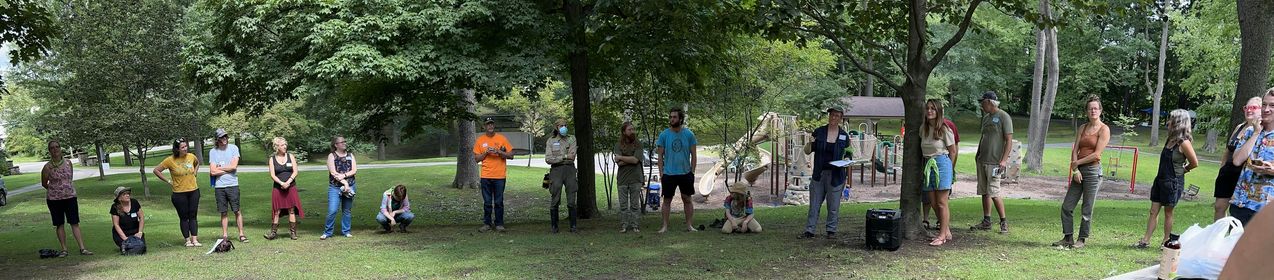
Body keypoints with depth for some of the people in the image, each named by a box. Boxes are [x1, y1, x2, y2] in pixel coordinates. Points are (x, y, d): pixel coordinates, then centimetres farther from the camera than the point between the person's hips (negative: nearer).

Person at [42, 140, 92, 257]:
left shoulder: (68, 163, 2)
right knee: (59, 224, 6)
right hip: (54, 199, -2)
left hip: (70, 197, 2)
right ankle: (64, 250, 12)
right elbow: (44, 184, 5)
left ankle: (82, 248, -2)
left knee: (75, 223, 0)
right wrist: (56, 190, 8)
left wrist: (68, 190, 10)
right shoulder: (47, 167, -6)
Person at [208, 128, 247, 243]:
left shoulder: (233, 148, 2)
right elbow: (213, 172, -4)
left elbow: (234, 166, -8)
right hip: (219, 186, 1)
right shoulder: (212, 152, 3)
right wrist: (228, 169, -5)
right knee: (223, 213, 7)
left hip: (232, 185, -1)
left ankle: (241, 234, 4)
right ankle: (225, 235, 14)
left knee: (237, 211, -1)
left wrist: (219, 168, -2)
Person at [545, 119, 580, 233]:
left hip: (569, 169, 1)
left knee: (571, 201, 0)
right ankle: (554, 226, 7)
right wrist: (565, 156, -10)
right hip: (556, 170, -1)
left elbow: (572, 157, -2)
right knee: (555, 200, 0)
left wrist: (556, 158, -7)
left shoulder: (571, 139, 11)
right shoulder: (550, 141, 7)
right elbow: (548, 159, -6)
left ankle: (573, 226, 4)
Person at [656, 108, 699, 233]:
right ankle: (665, 226, 9)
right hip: (669, 173, 0)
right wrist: (661, 173, -3)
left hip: (685, 173, 0)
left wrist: (692, 171, -3)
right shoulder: (664, 135, -1)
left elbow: (694, 155, 3)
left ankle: (689, 225, 15)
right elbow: (660, 155, 2)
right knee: (667, 200, 4)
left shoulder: (689, 134, -1)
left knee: (687, 199, 7)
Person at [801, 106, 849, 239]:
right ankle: (809, 230, 8)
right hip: (819, 174, 0)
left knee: (833, 205, 4)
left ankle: (831, 230, 15)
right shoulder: (819, 132, 2)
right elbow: (808, 151, 4)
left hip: (836, 175, 0)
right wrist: (809, 142, -16)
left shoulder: (844, 136, 4)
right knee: (814, 204, 3)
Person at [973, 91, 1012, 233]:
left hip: (994, 162, -8)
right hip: (982, 160, 8)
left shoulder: (1004, 117, -8)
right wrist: (977, 154, 20)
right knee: (984, 192, 9)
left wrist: (1004, 159, -18)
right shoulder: (986, 117, 16)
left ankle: (1004, 221, 1)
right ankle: (986, 221, 16)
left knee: (993, 192, -10)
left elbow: (1009, 140, -12)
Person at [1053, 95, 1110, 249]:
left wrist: (1077, 163, -6)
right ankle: (1068, 237, 14)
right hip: (1079, 171, 6)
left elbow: (1096, 154, -12)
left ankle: (1082, 239, 9)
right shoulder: (1082, 128, 13)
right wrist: (1075, 169, -6)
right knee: (1066, 206, 4)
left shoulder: (1104, 129, -4)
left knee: (1087, 210, 0)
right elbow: (1075, 150, 6)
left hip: (1093, 171, -6)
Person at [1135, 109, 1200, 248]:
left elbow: (1194, 163, -11)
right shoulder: (1170, 139, 7)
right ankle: (1145, 240, 9)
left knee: (1168, 212, 4)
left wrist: (1181, 170, 3)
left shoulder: (1183, 143, -16)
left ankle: (1166, 242, 16)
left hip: (1173, 182, -7)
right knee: (1153, 211, 6)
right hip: (1161, 179, 7)